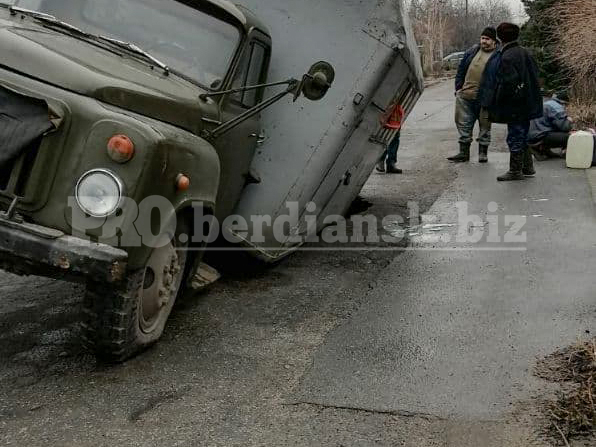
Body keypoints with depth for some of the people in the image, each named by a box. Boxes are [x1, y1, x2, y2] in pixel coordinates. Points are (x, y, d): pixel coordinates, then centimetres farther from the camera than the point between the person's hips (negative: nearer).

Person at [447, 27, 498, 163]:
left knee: (485, 126, 6)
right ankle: (464, 152, 16)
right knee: (464, 125, 7)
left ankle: (483, 153, 17)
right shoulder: (472, 51, 12)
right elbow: (461, 70, 16)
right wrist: (458, 88, 9)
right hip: (465, 96, 4)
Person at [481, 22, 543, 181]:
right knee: (522, 136, 19)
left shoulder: (507, 57, -19)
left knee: (515, 138, -1)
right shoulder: (525, 53, 10)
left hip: (514, 107, -9)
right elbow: (534, 76, 16)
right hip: (527, 104, 9)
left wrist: (493, 106, -15)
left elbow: (507, 83, -23)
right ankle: (527, 167, 28)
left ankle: (515, 171, 7)